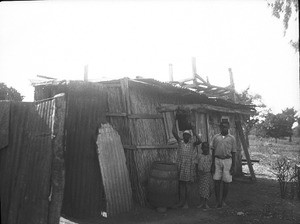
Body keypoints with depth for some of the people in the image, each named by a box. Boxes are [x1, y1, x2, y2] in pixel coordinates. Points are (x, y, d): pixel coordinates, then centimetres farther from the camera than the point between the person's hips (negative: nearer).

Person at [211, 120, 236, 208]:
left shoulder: (232, 138, 6)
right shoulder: (215, 137, 8)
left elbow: (233, 153, 6)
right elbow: (213, 151, 9)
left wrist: (233, 166, 1)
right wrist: (212, 164, 3)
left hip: (227, 161, -1)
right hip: (217, 160, 1)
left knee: (226, 182, 1)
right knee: (216, 181, -3)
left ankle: (223, 200, 17)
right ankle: (218, 201, 5)